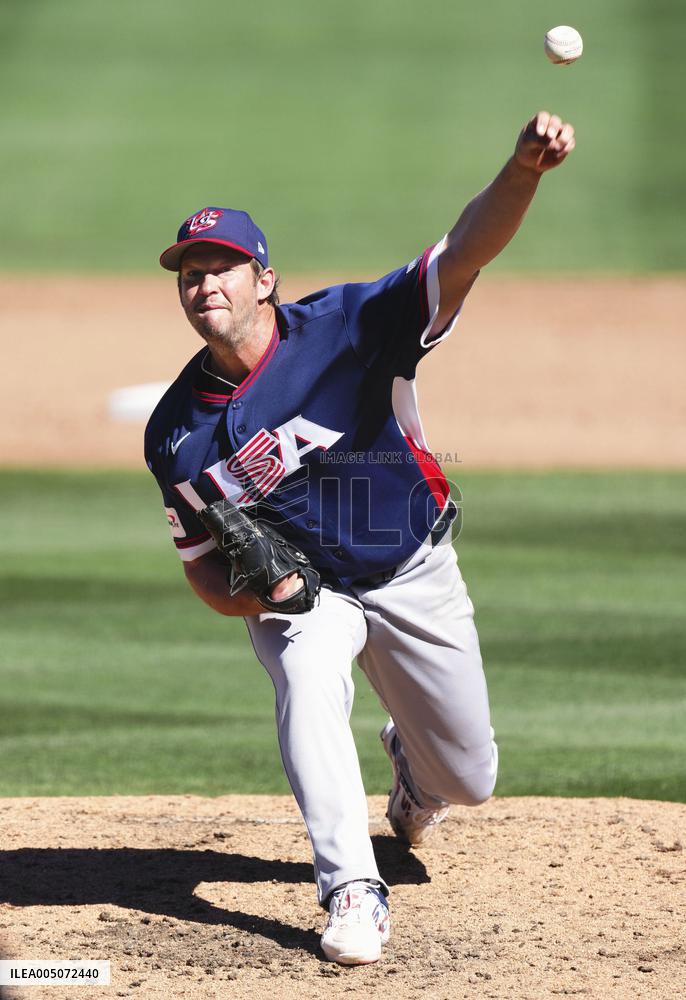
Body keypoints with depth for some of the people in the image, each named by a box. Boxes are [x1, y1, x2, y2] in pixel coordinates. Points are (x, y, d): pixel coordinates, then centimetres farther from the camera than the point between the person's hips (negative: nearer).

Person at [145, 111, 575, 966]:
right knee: (306, 680, -34)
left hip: (414, 576, 0)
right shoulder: (176, 432, -13)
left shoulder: (347, 327, -23)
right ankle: (352, 891, -31)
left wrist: (522, 170, -57)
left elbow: (465, 254, -37)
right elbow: (201, 565, -1)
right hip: (298, 589, 0)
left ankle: (410, 763, 47)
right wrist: (252, 594, -26)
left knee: (468, 781, 9)